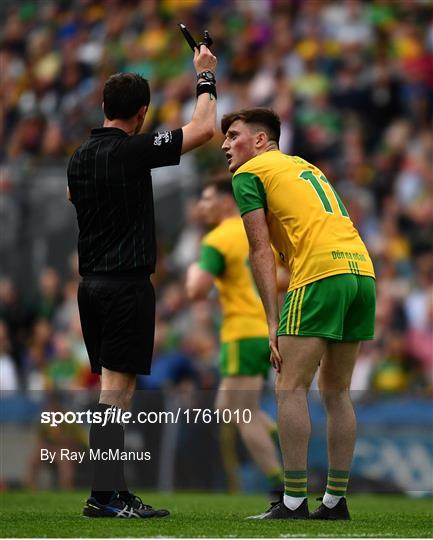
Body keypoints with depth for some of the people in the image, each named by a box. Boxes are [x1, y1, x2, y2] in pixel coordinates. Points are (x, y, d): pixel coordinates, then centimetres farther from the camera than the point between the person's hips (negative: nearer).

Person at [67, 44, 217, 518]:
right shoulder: (132, 150, -14)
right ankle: (104, 497, -9)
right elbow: (203, 129, -12)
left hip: (90, 281, 8)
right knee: (117, 387, -7)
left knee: (112, 386, 12)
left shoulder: (79, 157, 9)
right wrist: (206, 78, 1)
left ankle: (112, 490, 13)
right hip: (127, 282, -8)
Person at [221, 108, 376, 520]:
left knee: (291, 389, -4)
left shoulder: (249, 174, 7)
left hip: (320, 276, -7)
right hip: (361, 269, 7)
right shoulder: (307, 167, 30)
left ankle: (294, 502, -9)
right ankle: (336, 500, 13)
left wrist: (273, 324, -3)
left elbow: (260, 251, 0)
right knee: (336, 392, 13)